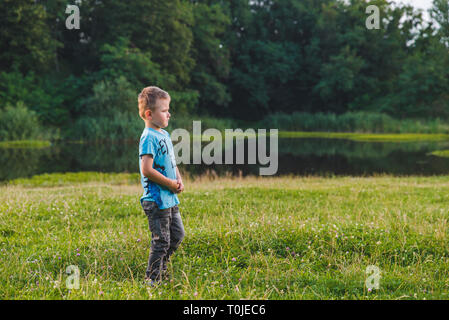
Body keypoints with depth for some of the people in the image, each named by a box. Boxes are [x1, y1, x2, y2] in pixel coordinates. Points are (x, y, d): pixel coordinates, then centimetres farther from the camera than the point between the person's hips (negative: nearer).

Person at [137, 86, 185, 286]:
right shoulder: (148, 137, -16)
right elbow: (147, 170, -23)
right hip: (157, 200, -9)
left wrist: (179, 180, 6)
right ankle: (152, 279, 8)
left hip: (170, 198, 9)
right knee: (161, 241, -3)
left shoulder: (164, 134, 13)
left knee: (177, 234, 16)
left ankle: (160, 267, 31)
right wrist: (171, 183, -15)